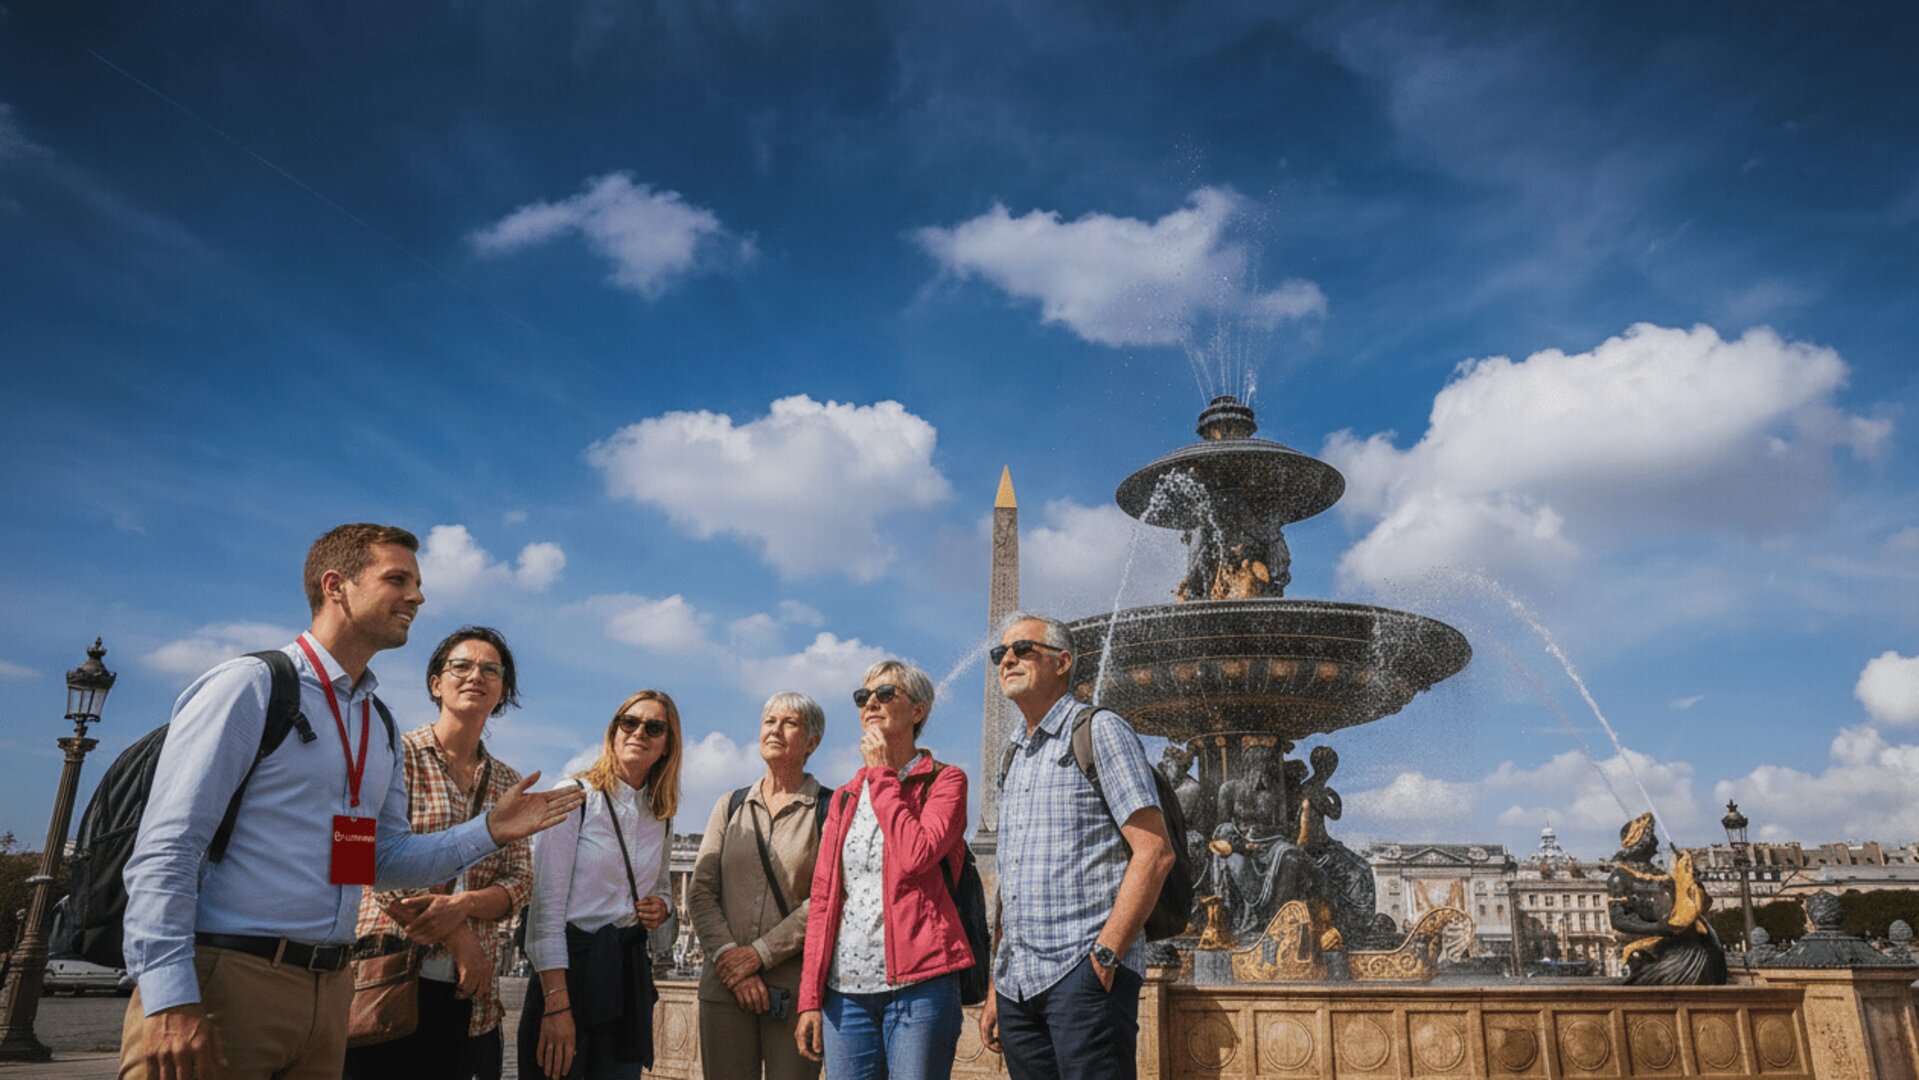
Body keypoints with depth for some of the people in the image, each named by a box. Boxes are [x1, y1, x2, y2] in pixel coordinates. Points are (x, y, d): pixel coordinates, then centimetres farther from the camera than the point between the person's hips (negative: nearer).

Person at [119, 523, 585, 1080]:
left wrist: (489, 831, 0)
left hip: (329, 990, 7)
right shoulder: (250, 687, -8)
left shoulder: (380, 730, 14)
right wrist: (170, 1000, -21)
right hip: (225, 978, -7)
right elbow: (164, 850, -14)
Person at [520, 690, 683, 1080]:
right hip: (571, 964, -5)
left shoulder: (661, 817, 10)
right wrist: (557, 1003, -19)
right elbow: (546, 906, -13)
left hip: (630, 970, 5)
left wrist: (661, 908, 0)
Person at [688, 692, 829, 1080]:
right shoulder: (730, 806, 14)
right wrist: (727, 955, -7)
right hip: (724, 985, 3)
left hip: (794, 989, -3)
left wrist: (760, 954, -12)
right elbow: (700, 891, 7)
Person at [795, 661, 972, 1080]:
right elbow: (822, 898, 12)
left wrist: (882, 774, -7)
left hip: (917, 986, -4)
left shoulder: (944, 781, 1)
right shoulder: (845, 797, 16)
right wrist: (810, 997, 6)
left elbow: (916, 855, -18)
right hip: (845, 991, 5)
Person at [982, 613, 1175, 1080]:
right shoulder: (1014, 757, 19)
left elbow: (1154, 852, -11)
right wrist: (996, 988, 15)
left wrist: (1106, 954, -16)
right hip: (1017, 982, 7)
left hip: (1084, 974, -7)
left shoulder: (1099, 731, -2)